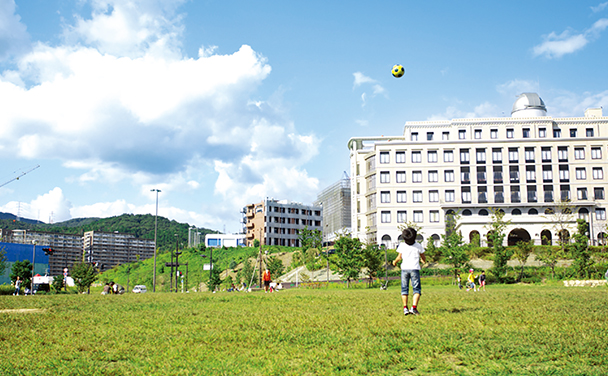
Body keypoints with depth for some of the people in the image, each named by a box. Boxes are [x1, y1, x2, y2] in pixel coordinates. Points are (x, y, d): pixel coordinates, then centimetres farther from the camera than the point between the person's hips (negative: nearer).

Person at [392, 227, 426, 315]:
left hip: (404, 269, 1)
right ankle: (414, 307, -14)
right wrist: (423, 260, 33)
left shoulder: (402, 245, -2)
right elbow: (423, 258, 9)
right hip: (414, 268, -1)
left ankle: (405, 308, 2)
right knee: (417, 289, 1)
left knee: (404, 289, 8)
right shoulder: (418, 246, 0)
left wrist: (394, 262, 21)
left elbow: (399, 257, 0)